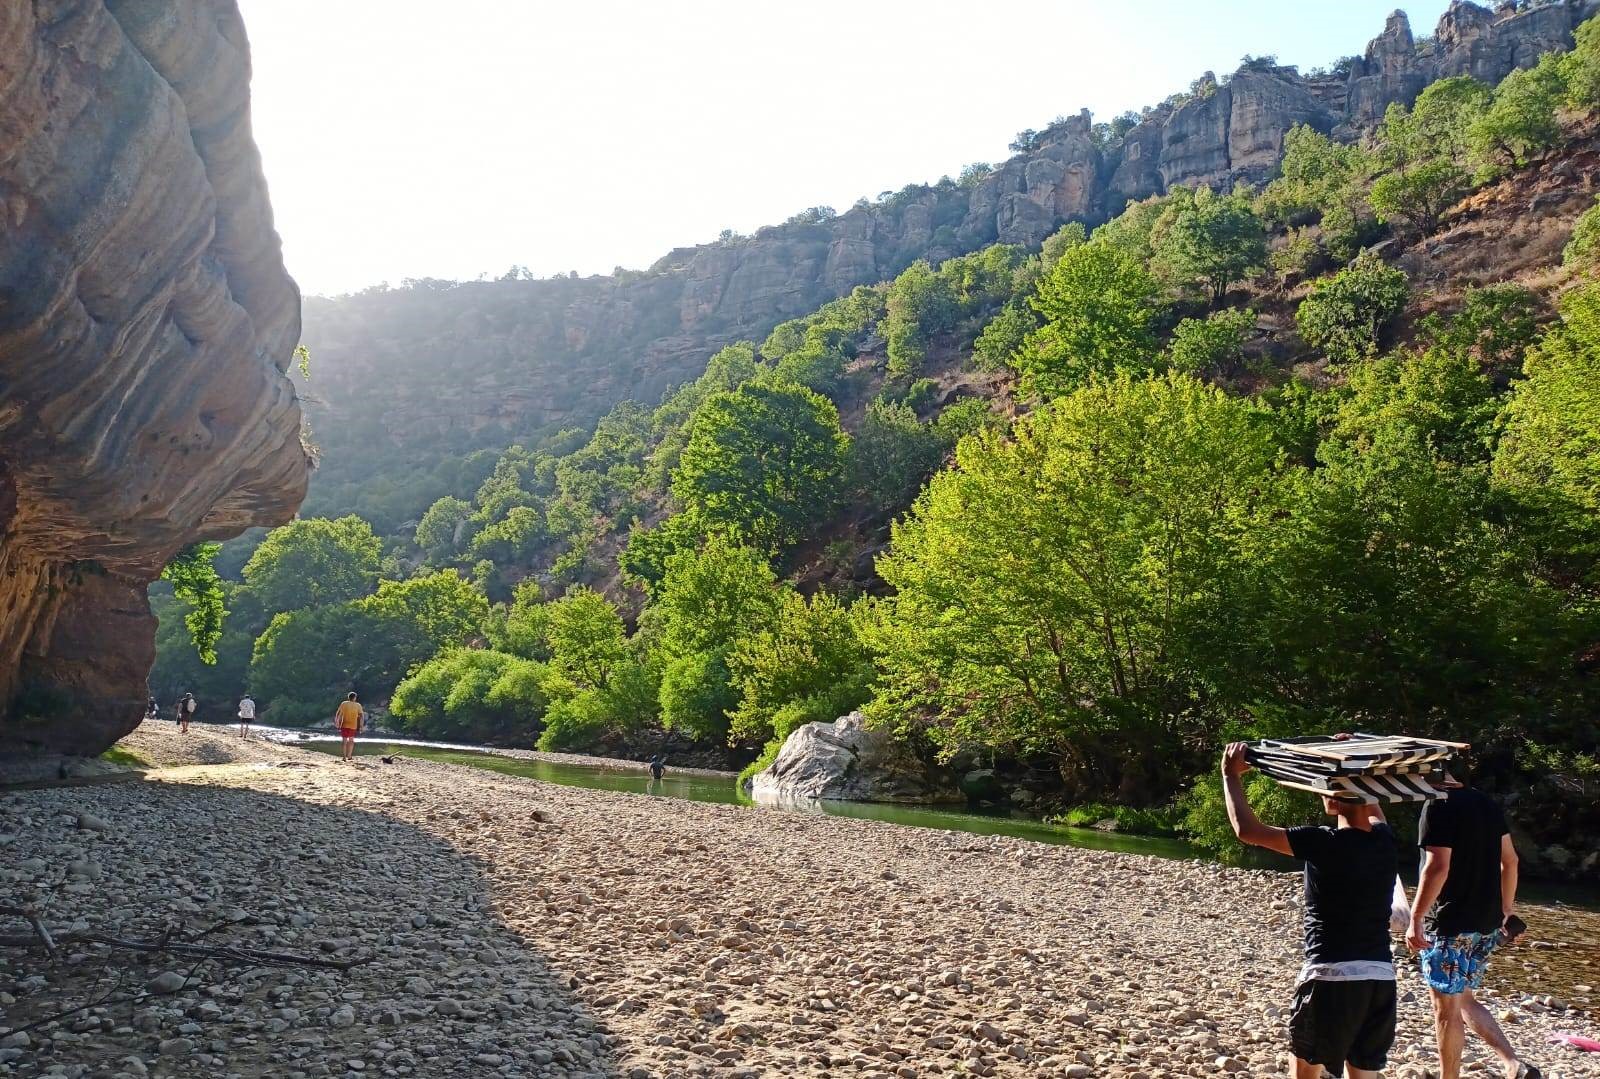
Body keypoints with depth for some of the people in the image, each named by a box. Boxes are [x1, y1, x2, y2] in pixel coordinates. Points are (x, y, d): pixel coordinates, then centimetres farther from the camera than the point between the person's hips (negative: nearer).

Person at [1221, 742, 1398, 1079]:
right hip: (1380, 976, 6)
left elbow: (1247, 830, -13)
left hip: (1332, 976, -5)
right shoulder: (1386, 841, 4)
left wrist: (1231, 775, -1)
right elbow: (1371, 807, 29)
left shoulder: (1324, 843, -14)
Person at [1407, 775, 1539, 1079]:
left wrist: (1415, 918, -18)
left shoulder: (1438, 806, -16)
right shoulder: (1486, 802, 9)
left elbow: (1438, 866, -23)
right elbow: (1509, 860, 14)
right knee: (1465, 1001, 20)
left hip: (1450, 924, -8)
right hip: (1488, 923, 8)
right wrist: (1507, 909, 23)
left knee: (1447, 1009, 4)